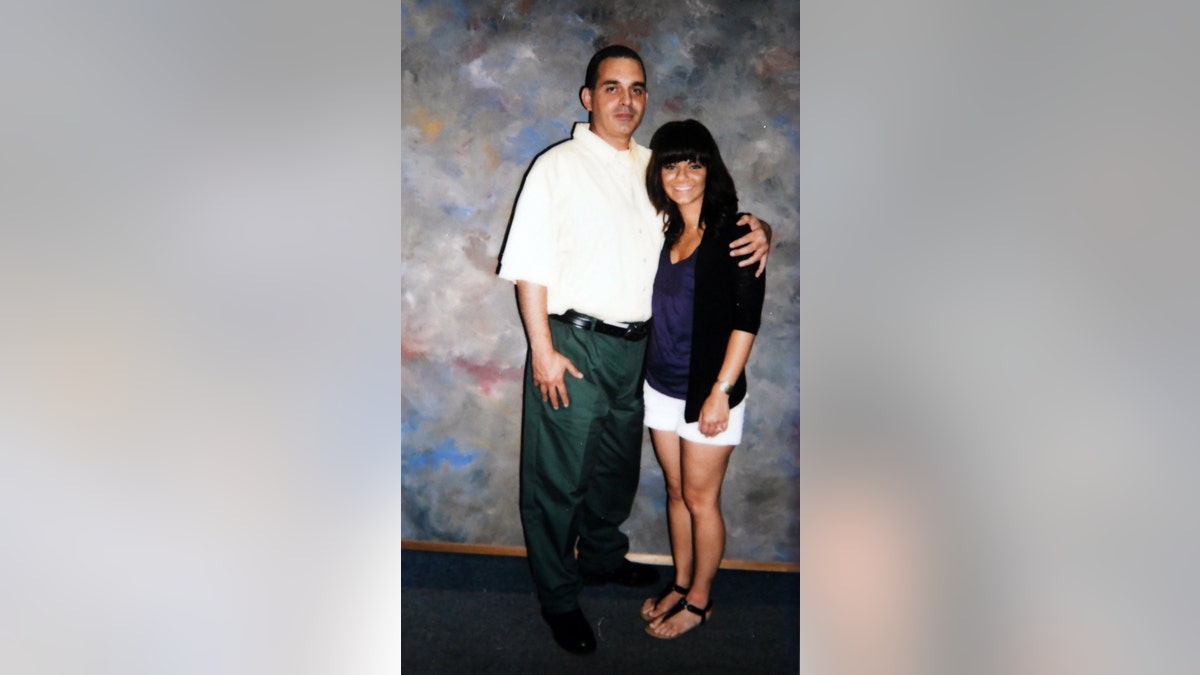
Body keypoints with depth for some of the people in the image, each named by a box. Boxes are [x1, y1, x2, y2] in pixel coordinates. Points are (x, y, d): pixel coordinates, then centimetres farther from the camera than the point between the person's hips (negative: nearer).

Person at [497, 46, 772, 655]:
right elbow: (529, 266, -10)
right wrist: (543, 351, -16)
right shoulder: (558, 166, -5)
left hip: (636, 347, 6)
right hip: (574, 345, -6)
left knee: (618, 467, 21)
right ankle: (558, 597, 23)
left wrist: (758, 229, -3)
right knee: (559, 478, 4)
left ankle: (602, 557, 45)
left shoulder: (656, 168, 11)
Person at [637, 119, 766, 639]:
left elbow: (747, 318, -15)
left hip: (707, 391, -6)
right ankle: (681, 584, 35)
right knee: (677, 491, 17)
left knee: (700, 499, 7)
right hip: (662, 386, 6)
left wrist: (720, 391, -18)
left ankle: (700, 601, 25)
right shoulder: (665, 230, 7)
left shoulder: (733, 231, -12)